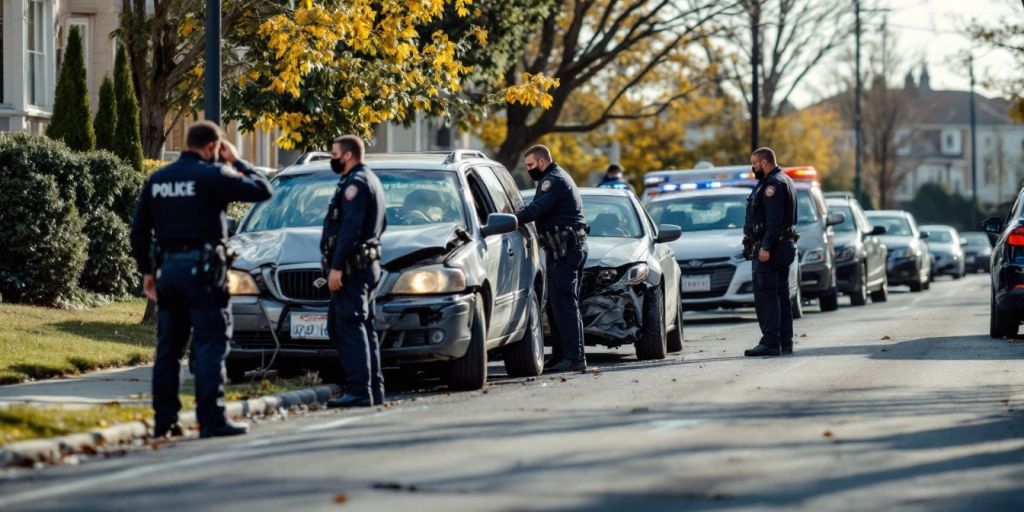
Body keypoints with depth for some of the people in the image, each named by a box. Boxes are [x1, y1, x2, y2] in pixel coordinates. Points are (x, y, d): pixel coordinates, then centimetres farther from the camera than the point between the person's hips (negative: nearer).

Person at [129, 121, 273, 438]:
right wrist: (236, 162, 7)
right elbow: (262, 190, -6)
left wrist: (147, 271, 18)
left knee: (168, 348, 11)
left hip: (167, 269, 6)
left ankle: (164, 420, 11)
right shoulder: (211, 176, -9)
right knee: (210, 346, -5)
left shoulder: (157, 180, 10)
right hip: (202, 270, -6)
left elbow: (139, 231, 12)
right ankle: (212, 420, -9)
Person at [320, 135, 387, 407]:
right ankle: (374, 390, 13)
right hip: (369, 264, 11)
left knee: (349, 328, -12)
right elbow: (379, 224, 28)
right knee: (364, 328, 13)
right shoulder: (371, 181, 22)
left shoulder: (355, 183, -11)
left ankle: (359, 390, -17)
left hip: (352, 268, -11)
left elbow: (350, 228, -21)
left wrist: (337, 266, -23)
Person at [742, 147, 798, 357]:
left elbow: (774, 218, -23)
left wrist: (766, 247, -25)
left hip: (769, 249, -11)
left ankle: (770, 343, -14)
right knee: (781, 296, 12)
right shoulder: (785, 181, 19)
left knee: (766, 296, -11)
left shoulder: (772, 184, -14)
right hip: (786, 245, 11)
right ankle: (785, 342, 14)